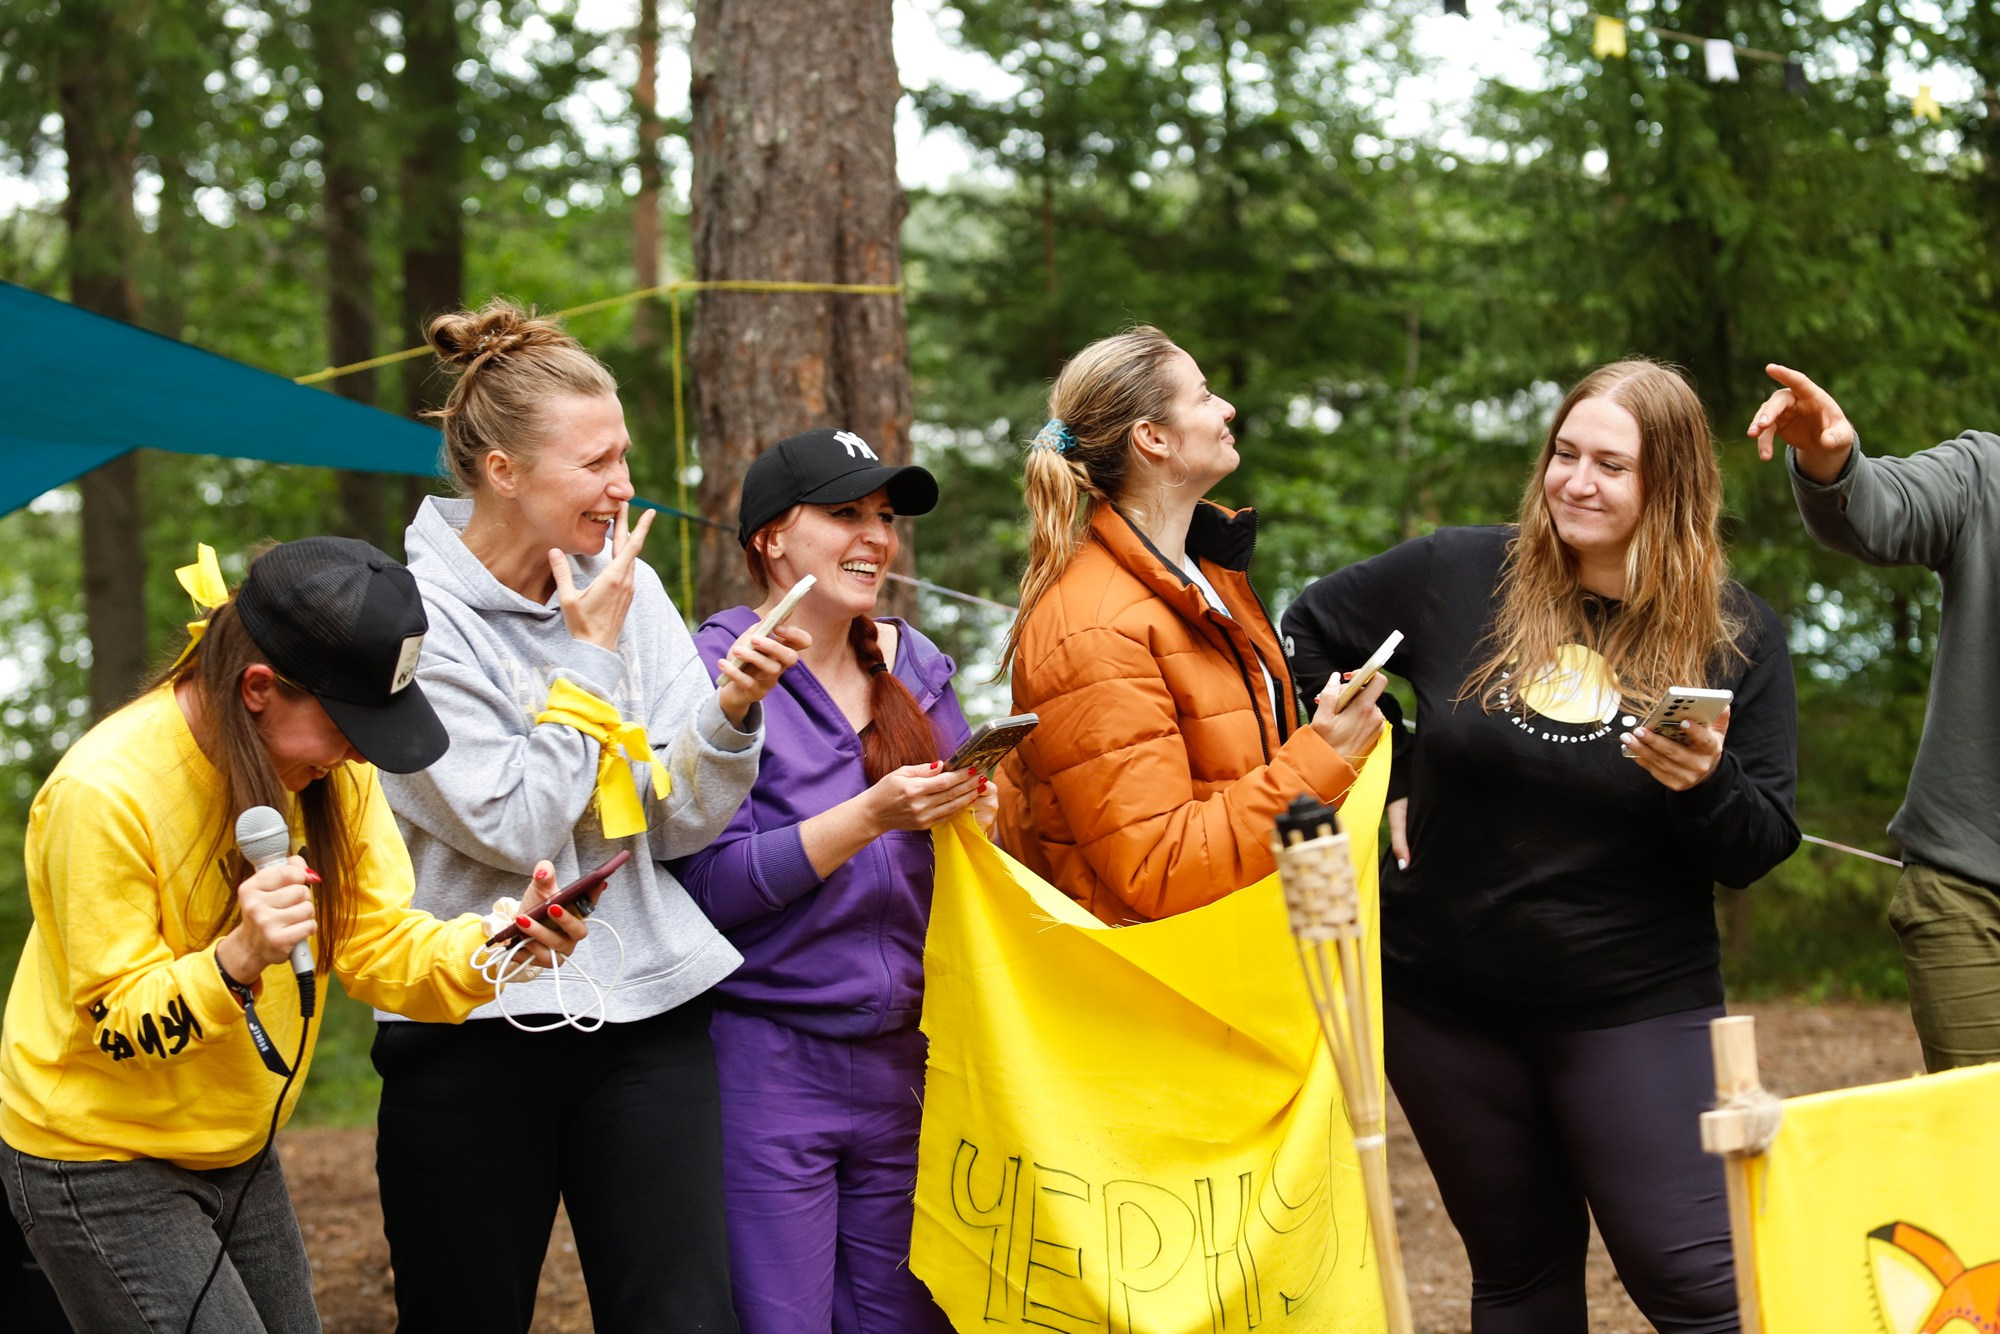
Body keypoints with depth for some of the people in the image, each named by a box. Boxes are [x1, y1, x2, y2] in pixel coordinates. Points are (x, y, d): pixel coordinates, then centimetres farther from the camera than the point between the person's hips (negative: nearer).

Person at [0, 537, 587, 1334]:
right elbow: (118, 1024, -21)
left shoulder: (327, 763, -6)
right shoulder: (103, 794, -26)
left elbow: (375, 939, -7)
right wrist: (236, 961, -39)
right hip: (101, 1168, -7)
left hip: (236, 1152, 7)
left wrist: (492, 944, -27)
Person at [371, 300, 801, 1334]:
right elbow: (515, 828, -15)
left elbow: (678, 823, 4)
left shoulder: (628, 589, 5)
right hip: (474, 1025, -4)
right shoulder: (416, 617, -9)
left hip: (647, 1011, 4)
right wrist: (593, 652, -10)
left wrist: (733, 707, -14)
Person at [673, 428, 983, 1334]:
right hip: (766, 1064, -6)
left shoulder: (916, 669, 12)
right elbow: (707, 883, -15)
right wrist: (872, 816, -22)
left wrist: (965, 812, -5)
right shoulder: (722, 671, -6)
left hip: (901, 1057, 6)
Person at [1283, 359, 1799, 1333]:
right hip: (1442, 997, 2)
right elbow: (1304, 641, 13)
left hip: (1636, 1006, -2)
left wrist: (1708, 784, -24)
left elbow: (1760, 852, -3)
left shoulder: (1736, 635, -4)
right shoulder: (1456, 576, -2)